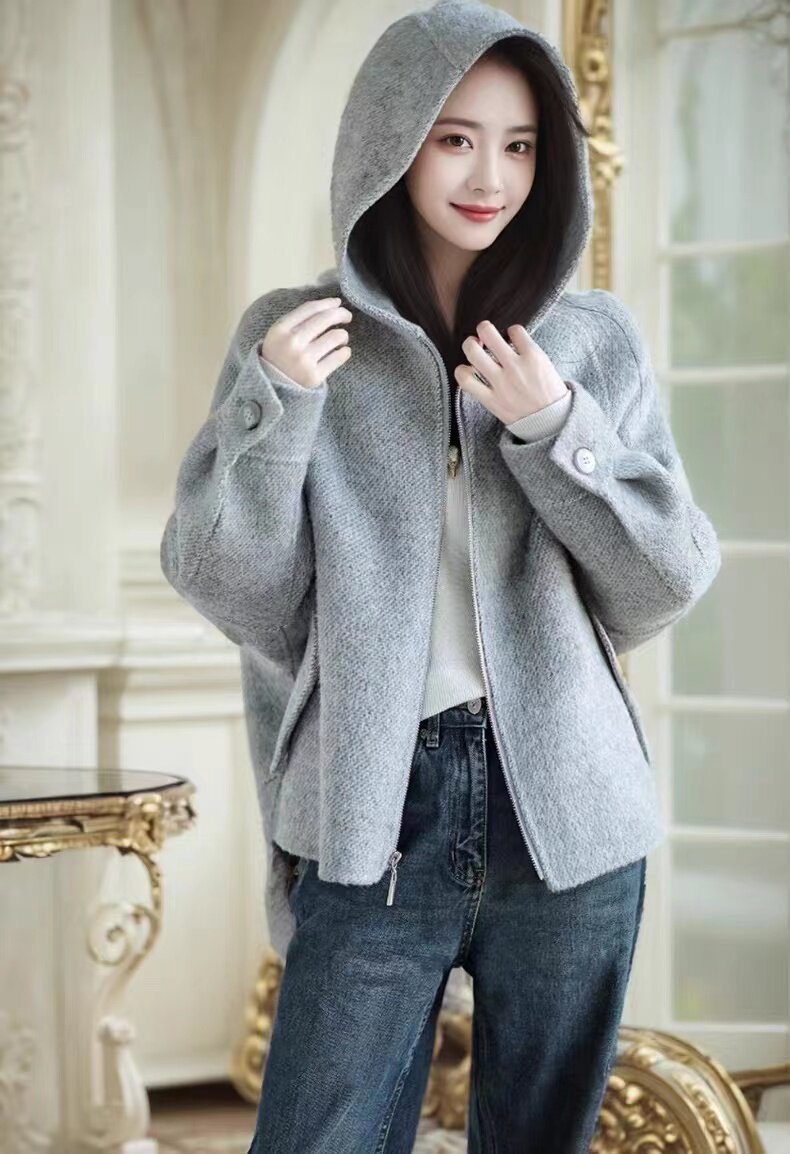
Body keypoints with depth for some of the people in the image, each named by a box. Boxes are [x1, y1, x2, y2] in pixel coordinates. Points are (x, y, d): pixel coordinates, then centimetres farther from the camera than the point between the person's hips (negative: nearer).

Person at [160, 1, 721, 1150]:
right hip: (377, 816, -1)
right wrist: (274, 407, -15)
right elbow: (235, 598, 0)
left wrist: (555, 430, -10)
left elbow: (670, 586, 4)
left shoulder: (597, 339, 6)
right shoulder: (296, 334, 3)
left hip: (565, 811, 2)